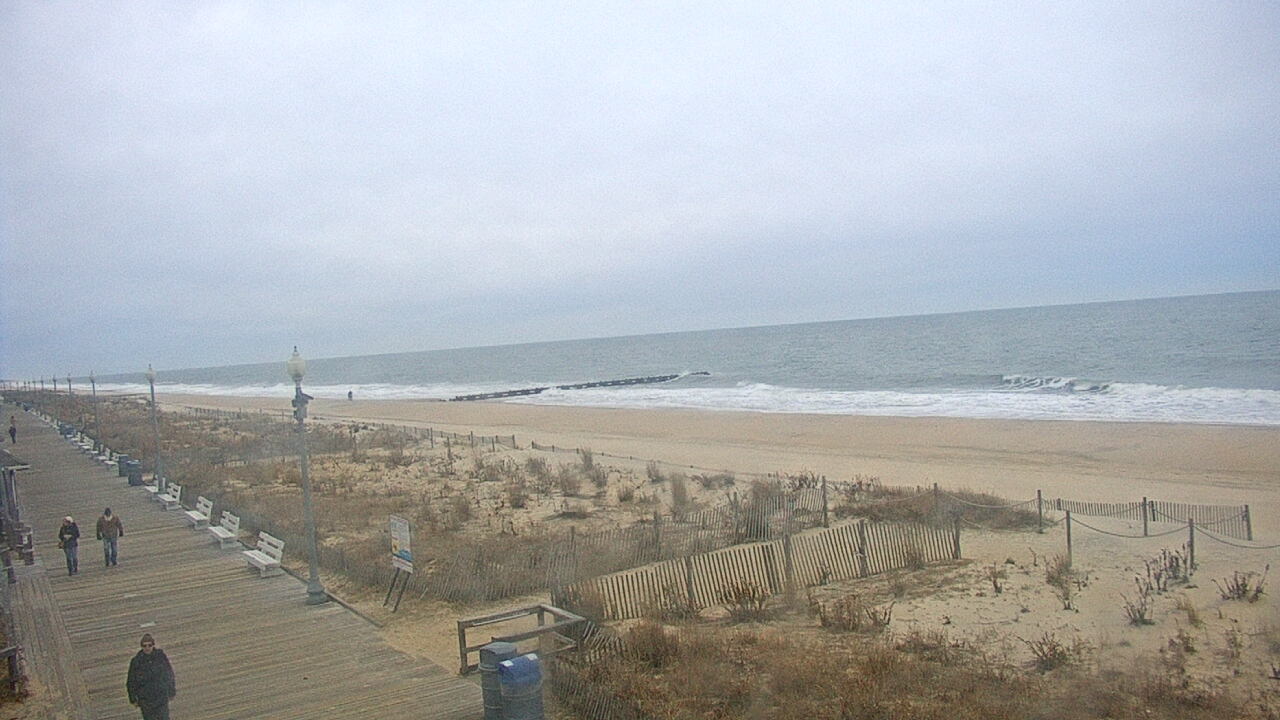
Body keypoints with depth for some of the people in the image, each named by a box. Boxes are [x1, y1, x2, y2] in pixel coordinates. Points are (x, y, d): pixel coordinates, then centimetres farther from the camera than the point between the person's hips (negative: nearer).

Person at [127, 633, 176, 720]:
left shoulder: (161, 656, -8)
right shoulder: (136, 661, -9)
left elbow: (169, 674, 3)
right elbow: (131, 682, 1)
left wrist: (171, 692, 7)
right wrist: (133, 699, 4)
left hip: (161, 695, 0)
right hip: (145, 698, 0)